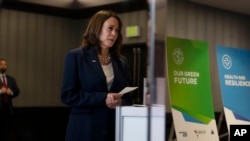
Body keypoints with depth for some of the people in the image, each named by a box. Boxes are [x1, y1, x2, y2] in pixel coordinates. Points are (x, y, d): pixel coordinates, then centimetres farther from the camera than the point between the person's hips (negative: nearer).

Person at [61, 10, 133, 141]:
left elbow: (128, 97, 15)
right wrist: (103, 98, -16)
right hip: (85, 130, -4)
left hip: (115, 129, 4)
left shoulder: (122, 62, 12)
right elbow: (67, 95, -7)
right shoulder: (75, 56, -1)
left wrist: (120, 102, -9)